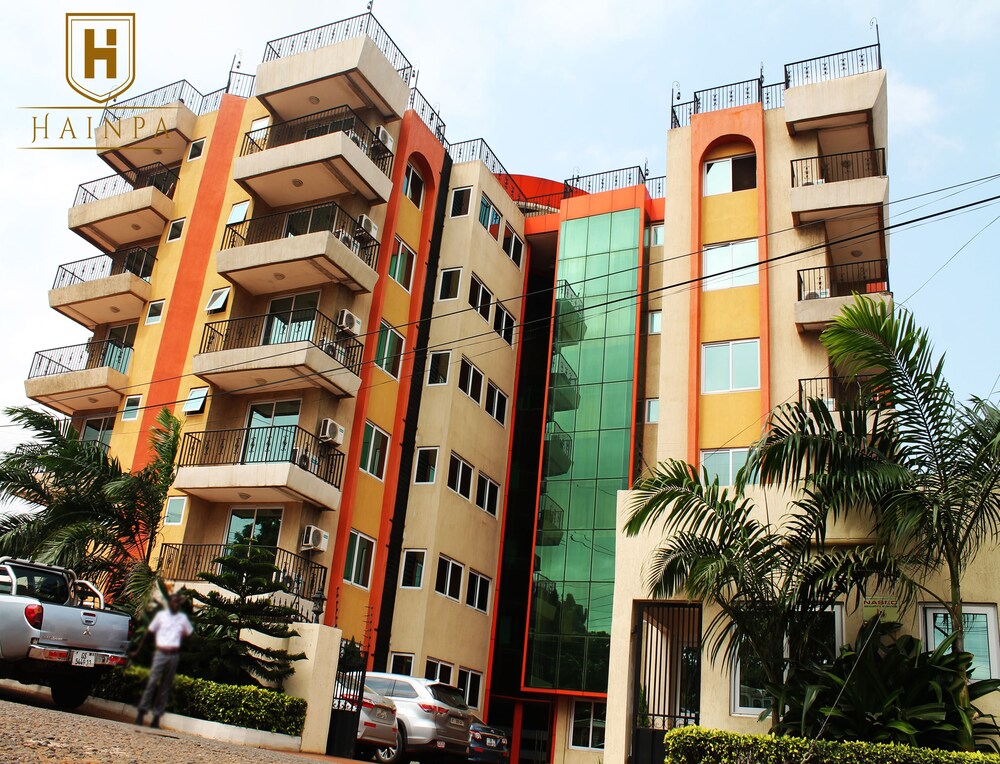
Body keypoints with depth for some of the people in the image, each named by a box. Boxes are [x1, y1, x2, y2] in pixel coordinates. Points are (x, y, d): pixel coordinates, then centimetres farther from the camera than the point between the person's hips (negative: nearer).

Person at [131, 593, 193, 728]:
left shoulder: (183, 618, 10)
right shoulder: (161, 615, 5)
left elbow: (189, 633, 25)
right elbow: (148, 632, 7)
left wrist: (181, 638, 8)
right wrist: (138, 650, 7)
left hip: (174, 655, 2)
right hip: (161, 653, -2)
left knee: (166, 687, 3)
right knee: (152, 682, -12)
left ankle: (157, 716, 7)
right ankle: (141, 713, -5)